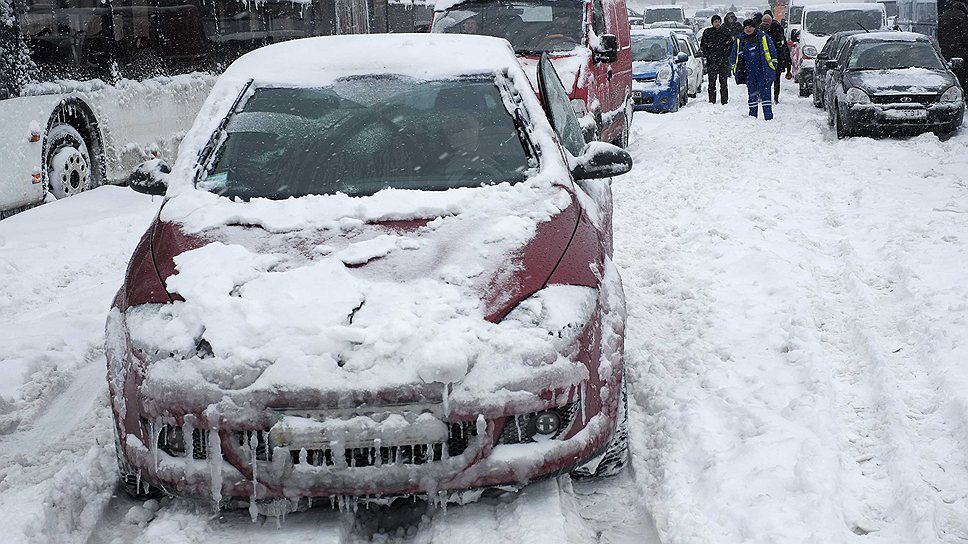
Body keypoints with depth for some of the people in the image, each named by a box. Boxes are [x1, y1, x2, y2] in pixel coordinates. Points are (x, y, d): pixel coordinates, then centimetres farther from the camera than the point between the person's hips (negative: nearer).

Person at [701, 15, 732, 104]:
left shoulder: (725, 31, 6)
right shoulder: (707, 32, 5)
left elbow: (731, 43, 14)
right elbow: (702, 45, 11)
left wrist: (727, 53, 4)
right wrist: (707, 54, -1)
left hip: (723, 61, 0)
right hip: (711, 61, 0)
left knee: (723, 82, 0)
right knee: (712, 82, -3)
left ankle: (725, 101, 5)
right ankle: (712, 100, 3)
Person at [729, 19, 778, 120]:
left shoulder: (763, 37, 3)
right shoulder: (739, 40, 10)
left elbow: (772, 51, 6)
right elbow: (733, 55, 19)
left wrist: (773, 66, 1)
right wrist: (735, 69, 12)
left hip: (763, 71, -3)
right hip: (749, 73, 3)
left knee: (765, 93, -8)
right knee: (752, 94, 7)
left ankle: (768, 116, -8)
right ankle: (752, 114, 14)